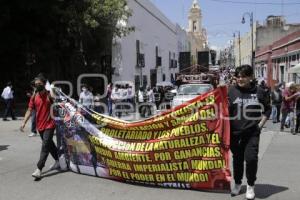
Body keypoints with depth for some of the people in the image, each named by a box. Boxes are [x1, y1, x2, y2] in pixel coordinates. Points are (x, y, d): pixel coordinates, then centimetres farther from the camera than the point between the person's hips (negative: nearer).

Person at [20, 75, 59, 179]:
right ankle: (58, 161, 37)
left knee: (45, 146, -10)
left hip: (49, 125, -6)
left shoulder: (50, 95, -8)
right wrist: (24, 122, -4)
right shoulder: (34, 97, 5)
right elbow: (29, 110, 4)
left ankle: (39, 169, -12)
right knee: (49, 144, 19)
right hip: (40, 125, 6)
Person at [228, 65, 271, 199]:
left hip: (252, 132, -1)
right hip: (235, 132, 1)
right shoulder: (231, 90, -1)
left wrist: (261, 124, 3)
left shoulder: (258, 91, 0)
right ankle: (237, 183, 32)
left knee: (251, 158, -9)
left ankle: (250, 186, 13)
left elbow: (267, 109, 12)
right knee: (237, 159, 12)